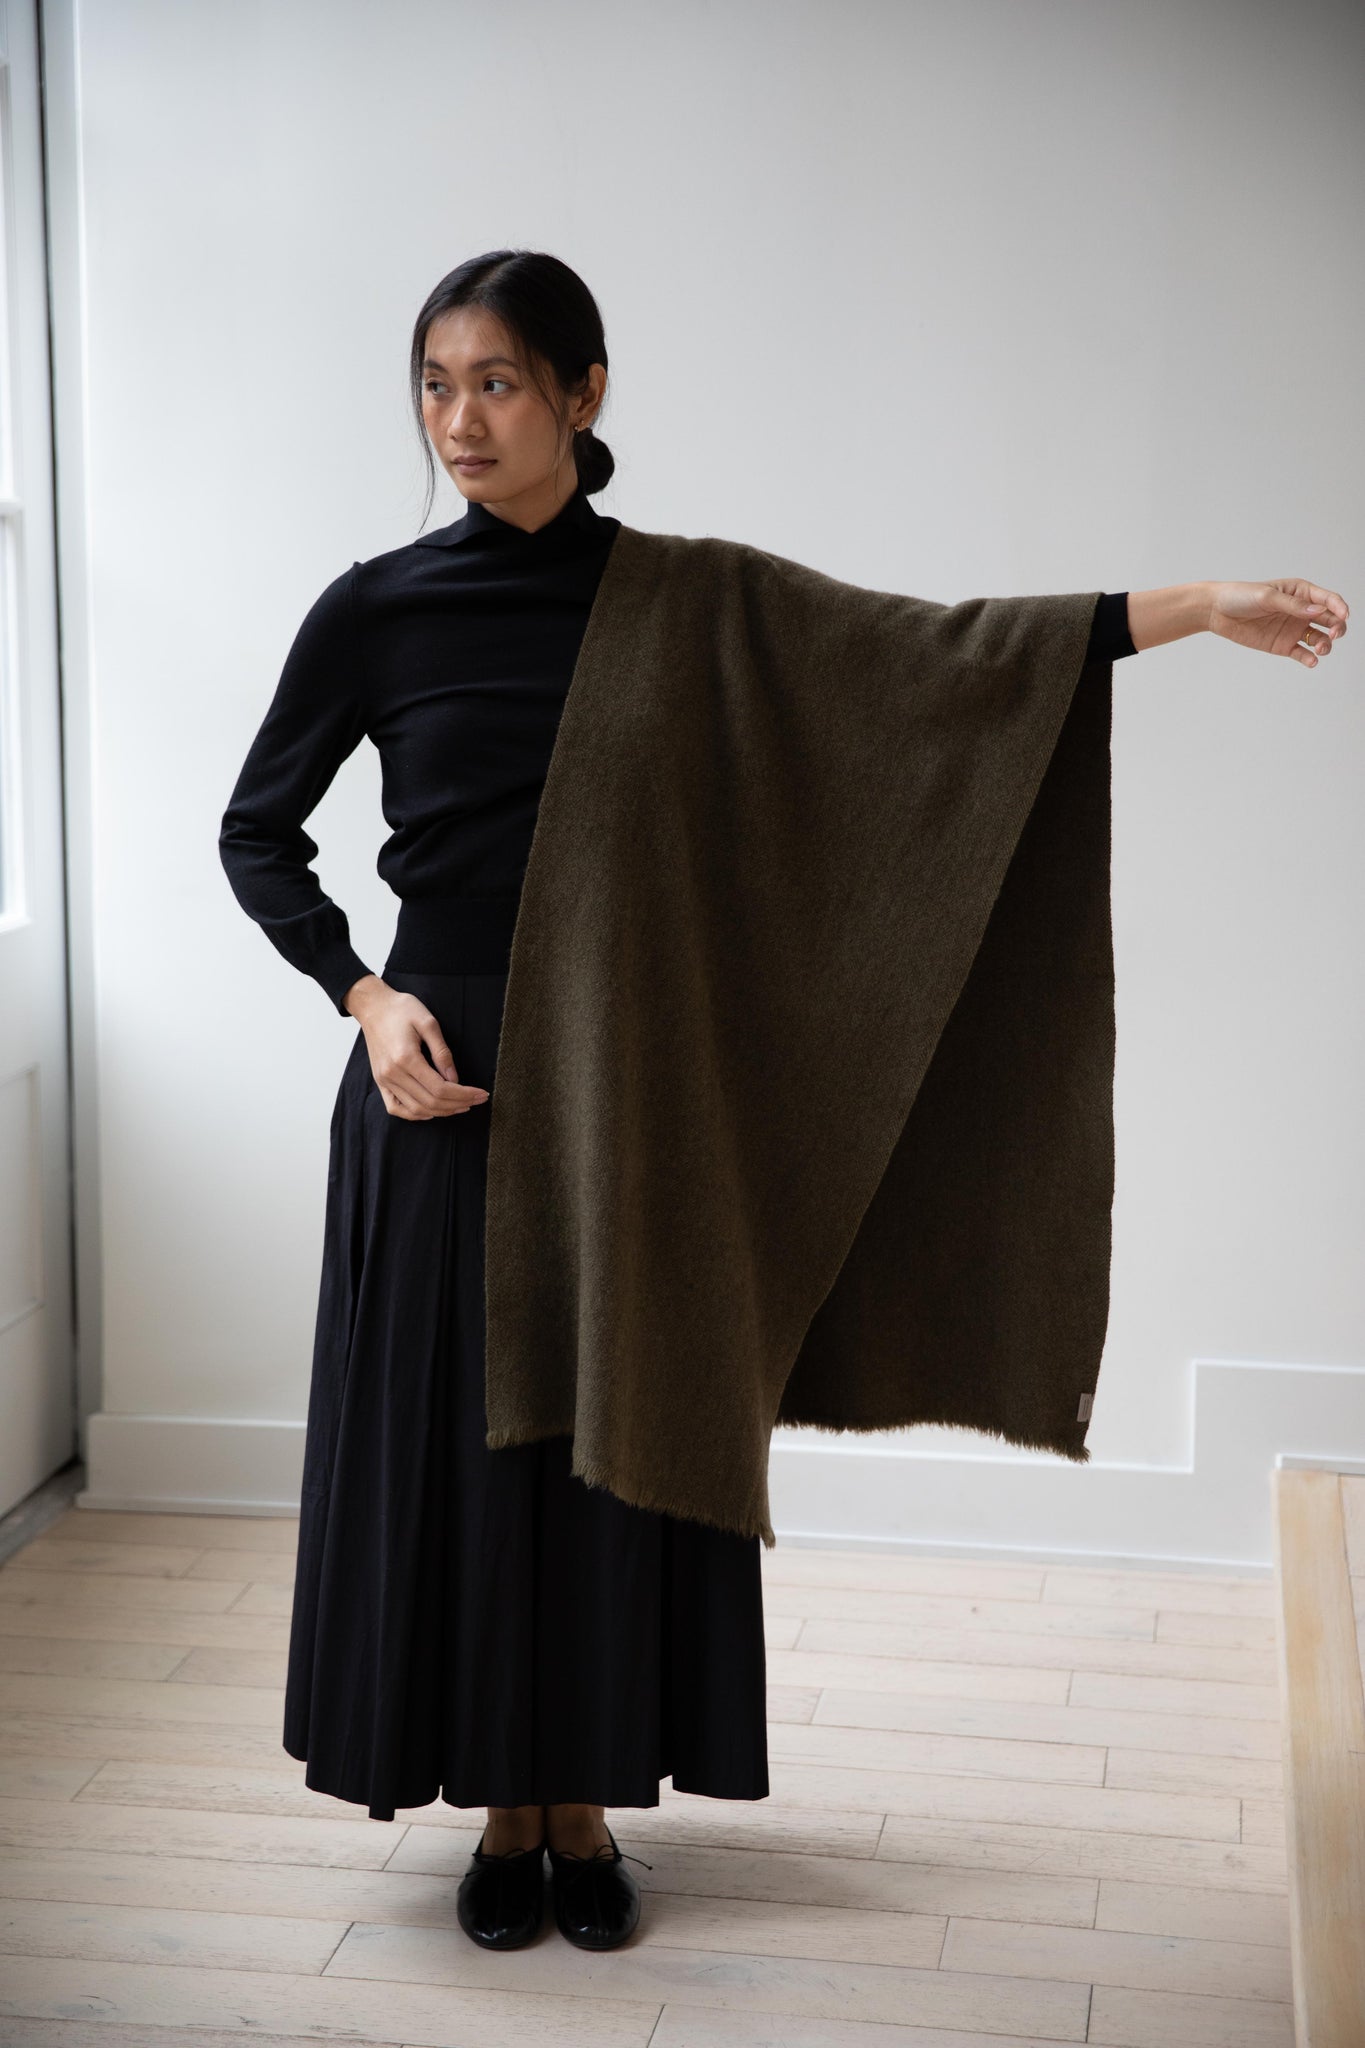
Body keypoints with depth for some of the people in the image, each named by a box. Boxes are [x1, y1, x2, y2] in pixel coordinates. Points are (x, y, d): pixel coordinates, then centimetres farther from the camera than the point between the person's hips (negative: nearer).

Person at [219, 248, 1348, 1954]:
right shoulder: (376, 610, -1)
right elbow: (256, 834, 7)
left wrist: (1198, 609, -8)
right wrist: (364, 997, -8)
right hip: (438, 1088, 0)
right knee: (453, 1437, 5)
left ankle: (584, 1803, 23)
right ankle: (501, 1809, 22)